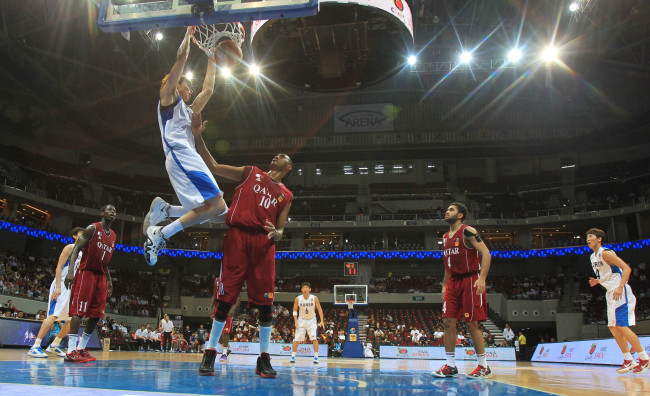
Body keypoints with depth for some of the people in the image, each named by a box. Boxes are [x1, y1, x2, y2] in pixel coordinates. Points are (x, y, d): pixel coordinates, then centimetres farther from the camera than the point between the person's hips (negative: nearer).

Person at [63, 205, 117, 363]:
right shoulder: (93, 228, -5)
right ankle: (71, 351, -13)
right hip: (86, 273, -8)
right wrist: (71, 270, -24)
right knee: (79, 311, -12)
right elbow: (76, 248, -12)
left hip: (101, 276, 8)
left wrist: (109, 280, 18)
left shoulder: (113, 236, 17)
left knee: (96, 314, 5)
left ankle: (81, 348, 14)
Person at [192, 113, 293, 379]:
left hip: (263, 243, 2)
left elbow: (280, 231, 15)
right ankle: (210, 354, 9)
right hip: (238, 237, -1)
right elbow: (213, 167, 12)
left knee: (265, 302, -2)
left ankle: (264, 359, 7)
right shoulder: (251, 173, 17)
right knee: (225, 298, -2)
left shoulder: (286, 195, 19)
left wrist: (276, 233, -10)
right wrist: (198, 137, 3)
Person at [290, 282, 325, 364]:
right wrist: (296, 321, -11)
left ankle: (316, 357, -4)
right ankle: (293, 357, 13)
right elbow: (295, 310, 0)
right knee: (297, 339, -2)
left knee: (314, 338, -13)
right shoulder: (298, 299, -11)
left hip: (311, 320, -1)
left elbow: (319, 310, -3)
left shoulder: (314, 298, -13)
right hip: (301, 320, 1)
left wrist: (322, 321, -9)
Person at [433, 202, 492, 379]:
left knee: (472, 323, -4)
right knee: (448, 321, 1)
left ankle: (484, 367, 8)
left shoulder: (467, 231, -9)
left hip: (470, 280, -7)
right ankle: (450, 366, 8)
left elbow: (486, 253, -17)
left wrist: (482, 279, -27)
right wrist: (444, 285, 19)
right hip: (453, 282, 7)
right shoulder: (446, 237, 15)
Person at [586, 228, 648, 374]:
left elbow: (626, 268, -20)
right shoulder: (593, 257, 14)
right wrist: (597, 281, 8)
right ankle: (629, 360, 15)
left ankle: (644, 359, -3)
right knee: (613, 327, 7)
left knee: (622, 325, -13)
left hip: (620, 293, -10)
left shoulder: (605, 253, -14)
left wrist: (620, 287, -30)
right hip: (611, 293, 10)